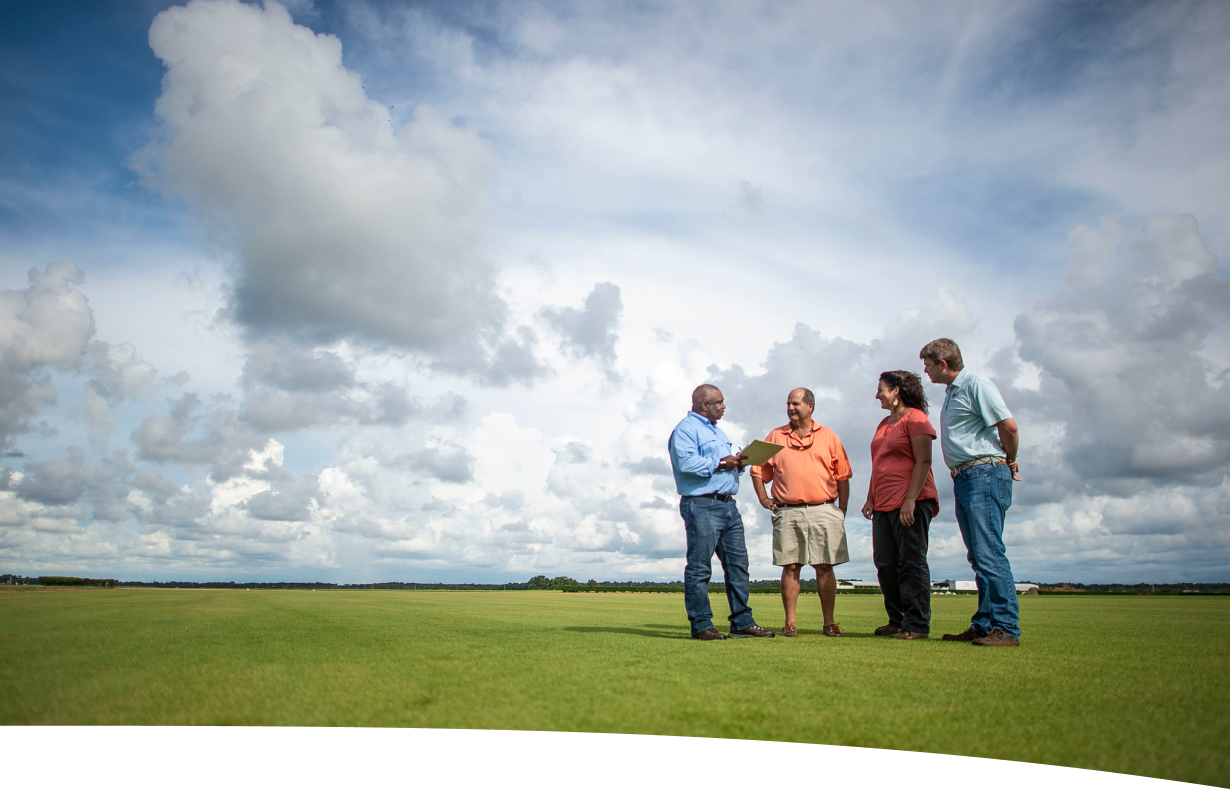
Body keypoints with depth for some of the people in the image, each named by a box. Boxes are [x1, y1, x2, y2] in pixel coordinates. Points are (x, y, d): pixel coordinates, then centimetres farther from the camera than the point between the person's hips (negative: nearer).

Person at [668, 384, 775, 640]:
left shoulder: (718, 431, 25)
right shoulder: (686, 429, -4)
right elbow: (686, 462, -20)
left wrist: (738, 464, 8)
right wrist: (719, 463, -15)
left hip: (728, 505, 9)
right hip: (701, 505, -9)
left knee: (738, 564, 7)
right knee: (699, 567, -4)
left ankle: (742, 622, 12)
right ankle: (701, 625, 1)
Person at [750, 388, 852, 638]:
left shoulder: (828, 436, 9)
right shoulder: (775, 436, 11)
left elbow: (843, 476, 9)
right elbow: (758, 470, 15)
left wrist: (842, 510, 4)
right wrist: (764, 499, 5)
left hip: (823, 511, 0)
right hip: (787, 513, 1)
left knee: (825, 567, 1)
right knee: (790, 567, 0)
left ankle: (830, 622, 8)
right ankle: (790, 622, 6)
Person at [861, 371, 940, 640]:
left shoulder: (915, 418, -6)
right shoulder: (884, 423, 20)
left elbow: (923, 462, -13)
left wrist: (910, 500, -20)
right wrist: (871, 499, 14)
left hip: (910, 503, -9)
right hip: (884, 506, 9)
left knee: (911, 563, -6)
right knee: (886, 564, 8)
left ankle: (917, 624, 0)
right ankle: (897, 621, 16)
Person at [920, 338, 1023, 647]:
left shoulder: (976, 385, -8)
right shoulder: (951, 392, 22)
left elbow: (1008, 425, -14)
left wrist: (1010, 462, -1)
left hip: (984, 474, -10)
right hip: (964, 479, 10)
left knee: (989, 552, -11)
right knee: (978, 556, 9)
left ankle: (1006, 628, -8)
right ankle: (984, 625, 13)